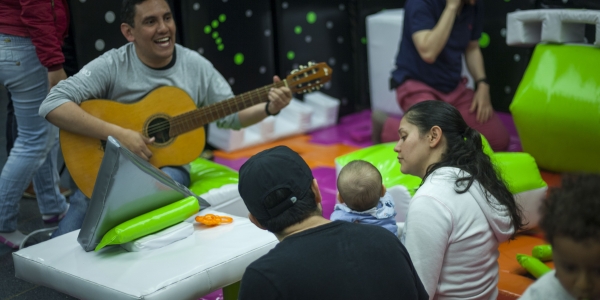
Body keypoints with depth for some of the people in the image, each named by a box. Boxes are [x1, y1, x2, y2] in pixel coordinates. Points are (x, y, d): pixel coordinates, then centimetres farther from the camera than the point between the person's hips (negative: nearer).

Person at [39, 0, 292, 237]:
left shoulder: (196, 66, 0)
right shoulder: (111, 66, -11)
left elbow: (230, 116, 9)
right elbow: (52, 105, -21)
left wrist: (269, 108, -11)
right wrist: (117, 134, -27)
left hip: (168, 167, 3)